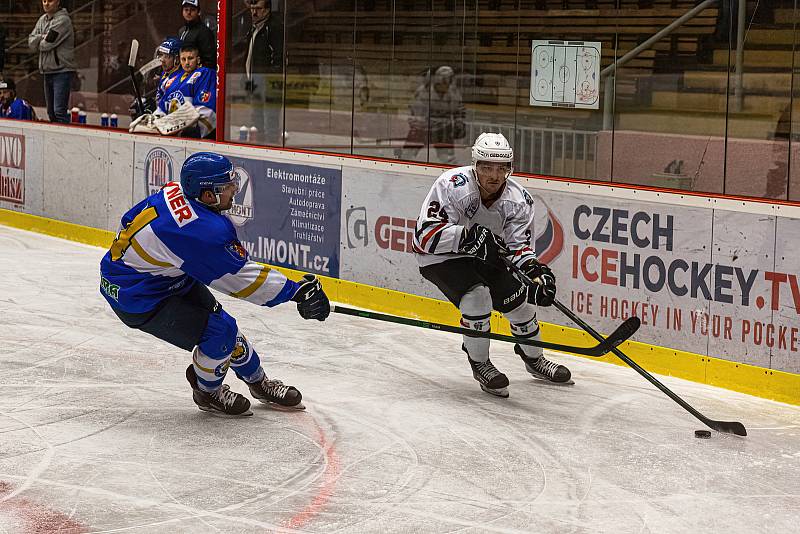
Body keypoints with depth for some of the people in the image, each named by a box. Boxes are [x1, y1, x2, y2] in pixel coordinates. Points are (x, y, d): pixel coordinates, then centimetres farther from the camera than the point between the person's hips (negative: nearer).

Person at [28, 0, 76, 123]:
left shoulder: (63, 20, -12)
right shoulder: (42, 19, 13)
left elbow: (46, 45, -17)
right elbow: (31, 42, 5)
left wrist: (38, 42, 3)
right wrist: (43, 37, -11)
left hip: (62, 70, -8)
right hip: (47, 71, 8)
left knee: (59, 111, -15)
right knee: (51, 112, 13)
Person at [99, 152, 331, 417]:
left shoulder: (174, 192, -8)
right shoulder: (206, 231, -33)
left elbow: (130, 219, 9)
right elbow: (243, 278, -25)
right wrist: (295, 291, -18)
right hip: (135, 300, -10)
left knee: (215, 316, 14)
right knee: (219, 331, -12)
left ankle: (258, 382, 32)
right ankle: (208, 392, 16)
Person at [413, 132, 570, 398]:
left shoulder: (518, 199, -16)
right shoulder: (451, 185, -31)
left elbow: (518, 246, -16)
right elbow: (426, 233, -35)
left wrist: (536, 272, -37)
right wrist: (468, 236, -47)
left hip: (484, 256, 6)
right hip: (440, 257, -5)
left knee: (519, 301, 4)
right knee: (477, 297, -27)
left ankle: (533, 358, 33)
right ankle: (480, 364, -4)